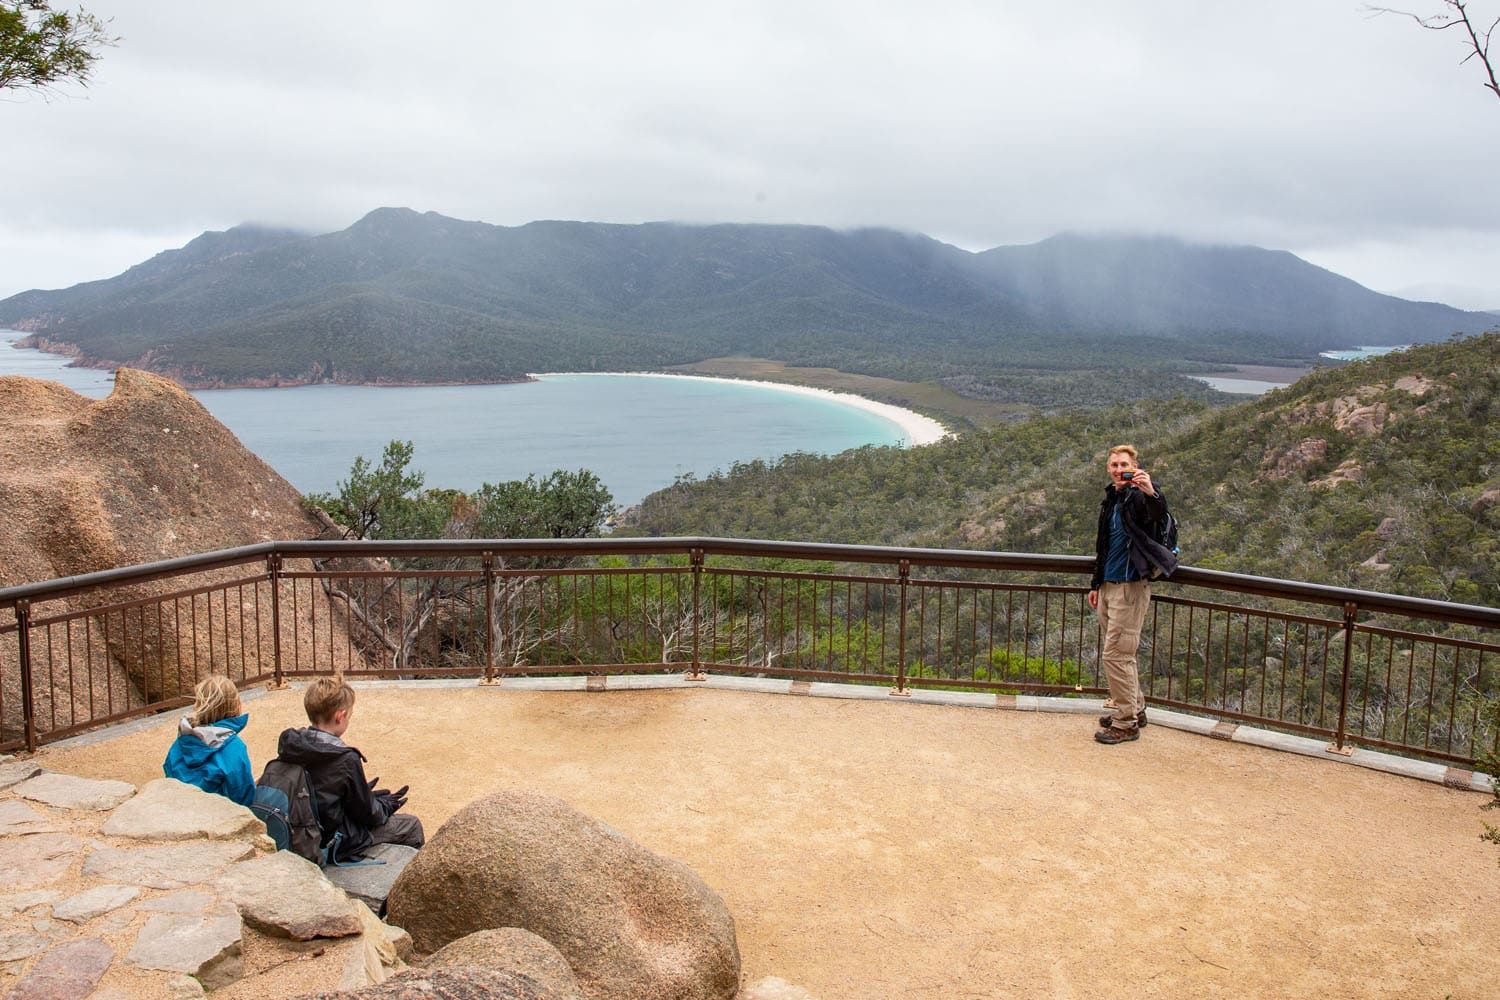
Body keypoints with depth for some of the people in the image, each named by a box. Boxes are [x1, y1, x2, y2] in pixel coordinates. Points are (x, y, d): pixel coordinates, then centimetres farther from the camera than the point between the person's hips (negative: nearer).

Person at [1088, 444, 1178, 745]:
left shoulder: (1139, 496, -11)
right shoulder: (1110, 500, 15)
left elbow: (1159, 514, -36)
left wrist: (1151, 493, -57)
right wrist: (1096, 584, 23)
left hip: (1131, 585, -9)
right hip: (1109, 585, 9)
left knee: (1115, 654, -7)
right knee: (1119, 653, 16)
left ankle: (1126, 723, 2)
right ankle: (1134, 708, 29)